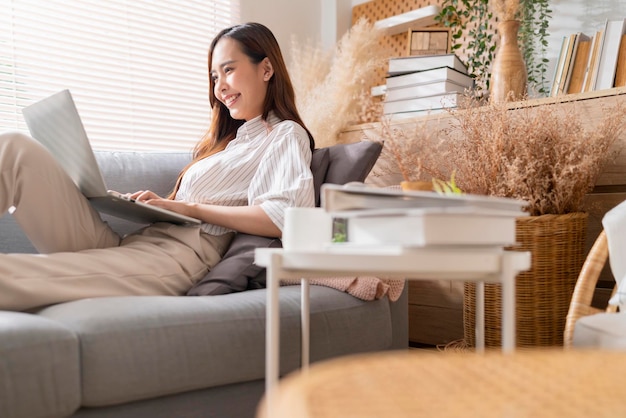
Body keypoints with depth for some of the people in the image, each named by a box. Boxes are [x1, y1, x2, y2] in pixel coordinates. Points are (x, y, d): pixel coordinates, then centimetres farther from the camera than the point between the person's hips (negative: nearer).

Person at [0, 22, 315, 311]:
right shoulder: (230, 138, 29)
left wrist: (192, 208, -11)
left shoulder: (286, 136, 5)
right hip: (129, 240, 8)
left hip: (175, 256, -8)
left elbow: (287, 217, -15)